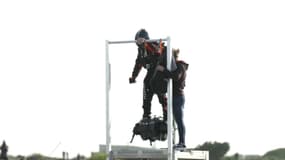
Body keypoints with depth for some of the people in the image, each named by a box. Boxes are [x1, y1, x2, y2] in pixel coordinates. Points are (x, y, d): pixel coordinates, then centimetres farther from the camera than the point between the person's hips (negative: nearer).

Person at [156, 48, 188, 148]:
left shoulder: (180, 66, -10)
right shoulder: (176, 66, 19)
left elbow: (175, 77, -27)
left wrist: (163, 70, -25)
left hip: (178, 96, -10)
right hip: (176, 96, 10)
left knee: (179, 120, -11)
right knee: (179, 121, 8)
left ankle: (182, 142, -12)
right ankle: (181, 143, 9)